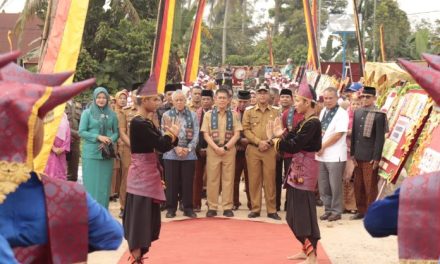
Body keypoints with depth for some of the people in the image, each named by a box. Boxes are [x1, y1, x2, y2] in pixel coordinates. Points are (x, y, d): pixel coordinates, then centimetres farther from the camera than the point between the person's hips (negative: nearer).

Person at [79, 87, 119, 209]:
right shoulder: (87, 113, 0)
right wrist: (98, 137, -16)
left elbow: (116, 132, 9)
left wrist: (110, 140, -11)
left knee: (104, 184, 6)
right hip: (91, 153, -3)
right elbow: (82, 132, -5)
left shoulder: (112, 114, 8)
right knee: (91, 184, -1)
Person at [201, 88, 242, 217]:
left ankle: (227, 207, 7)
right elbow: (206, 134, 0)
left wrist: (225, 147, -11)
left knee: (228, 178, 2)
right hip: (212, 150, 0)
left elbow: (237, 134, -1)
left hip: (229, 150, 0)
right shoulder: (208, 114, 5)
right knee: (212, 179, 1)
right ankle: (212, 207, 6)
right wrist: (216, 147, -13)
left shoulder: (233, 115, 4)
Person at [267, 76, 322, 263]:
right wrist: (280, 135, -9)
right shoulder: (304, 122, 13)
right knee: (296, 211, 16)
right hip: (298, 168, 10)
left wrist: (273, 138, -12)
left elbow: (293, 146, -23)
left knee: (305, 210, -5)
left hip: (306, 169, -10)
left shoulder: (313, 123, -18)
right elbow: (292, 140, 9)